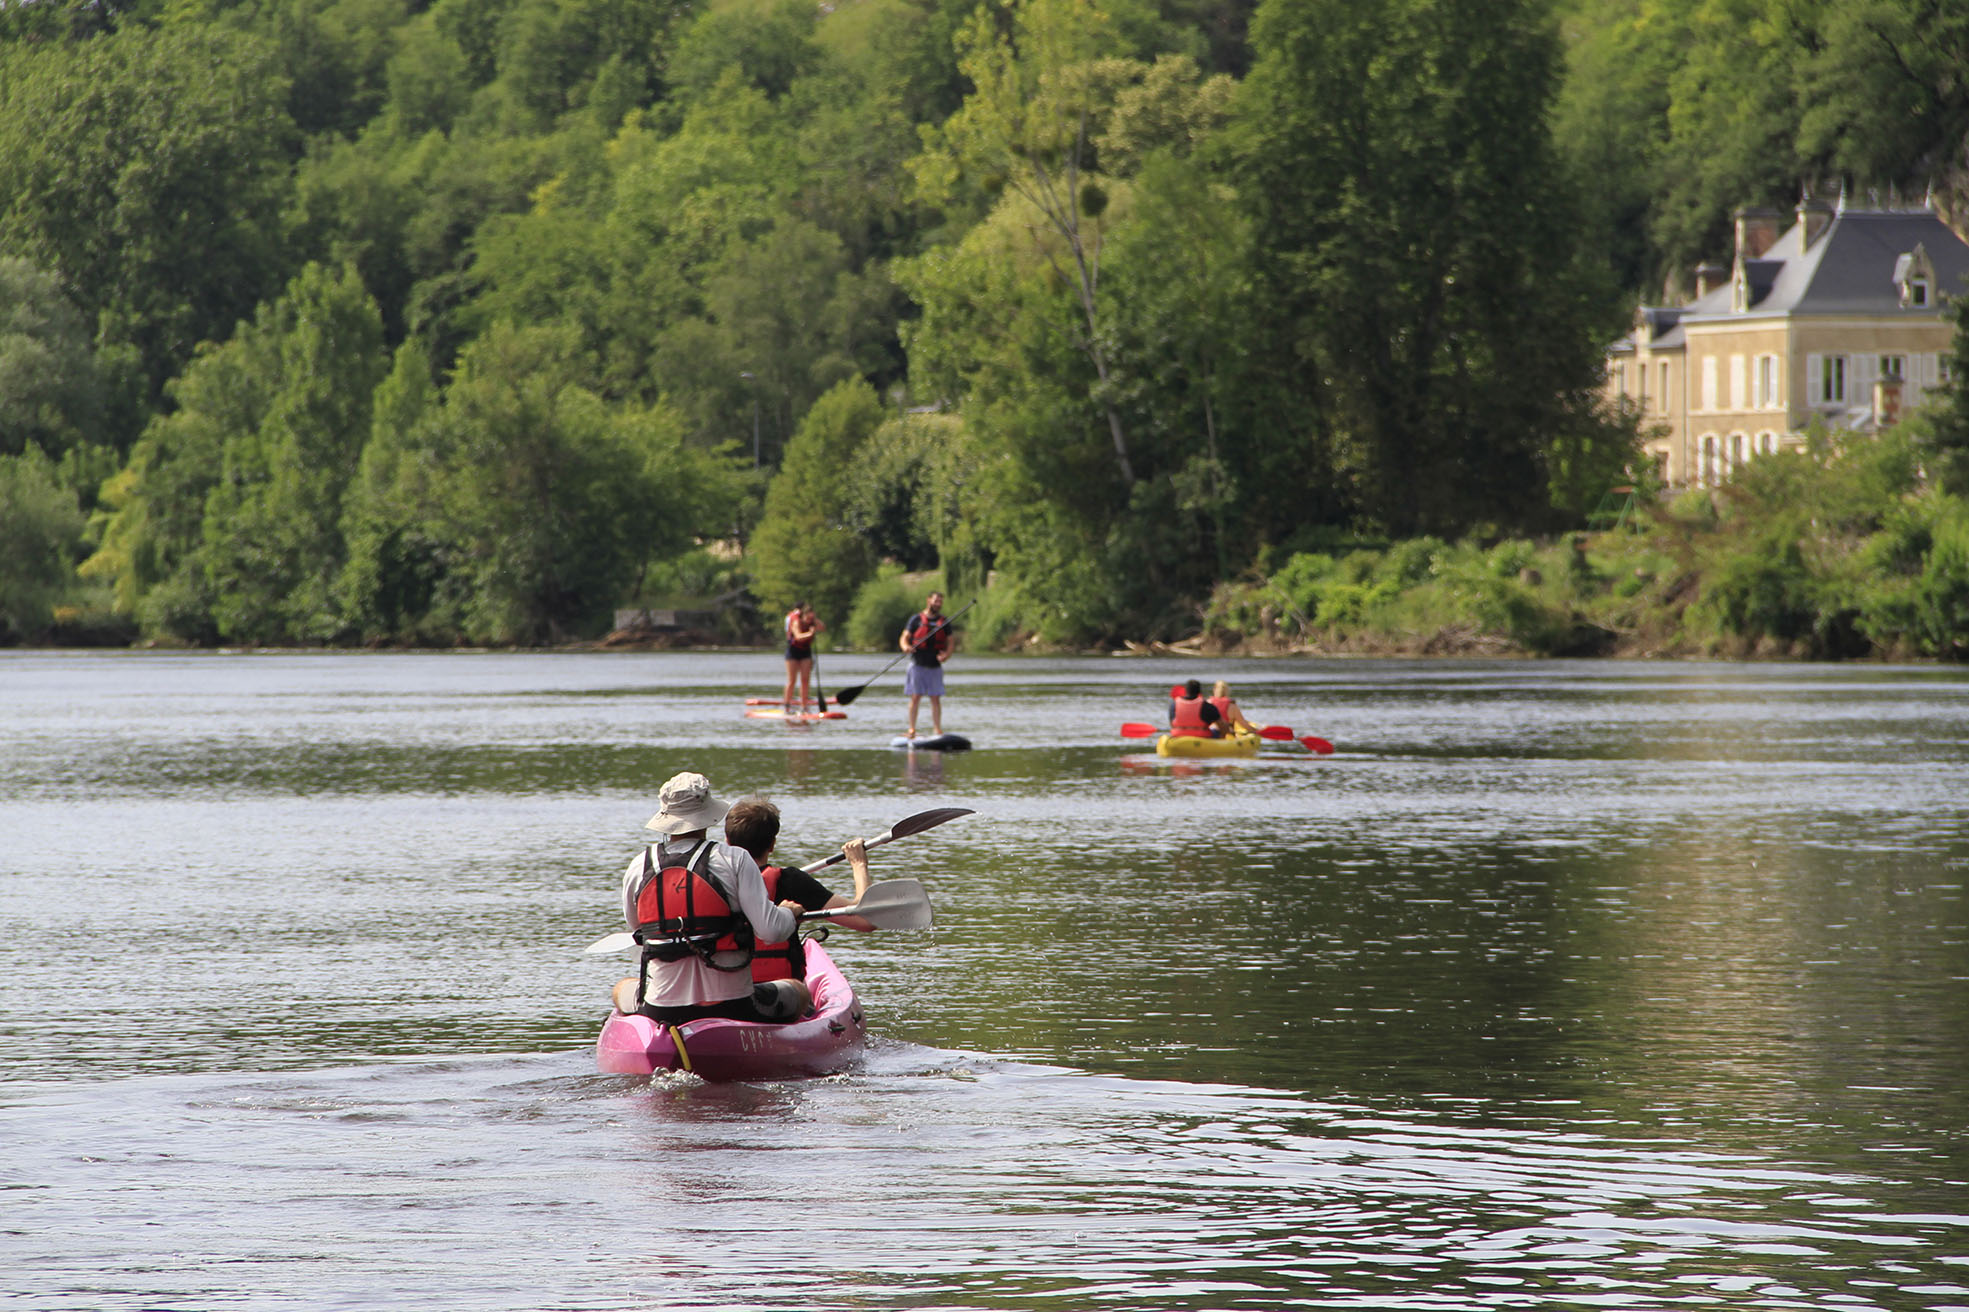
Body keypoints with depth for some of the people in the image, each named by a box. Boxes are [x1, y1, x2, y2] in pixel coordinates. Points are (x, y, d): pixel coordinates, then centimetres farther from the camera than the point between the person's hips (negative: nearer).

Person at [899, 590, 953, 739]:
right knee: (915, 697, -4)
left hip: (935, 665, 2)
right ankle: (912, 730, -2)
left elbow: (949, 643, 11)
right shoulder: (916, 619, 2)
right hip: (918, 664, -2)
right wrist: (906, 647, -22)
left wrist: (946, 654, -11)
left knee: (936, 699, 1)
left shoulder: (944, 622, 9)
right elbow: (904, 638, 1)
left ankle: (937, 729, 4)